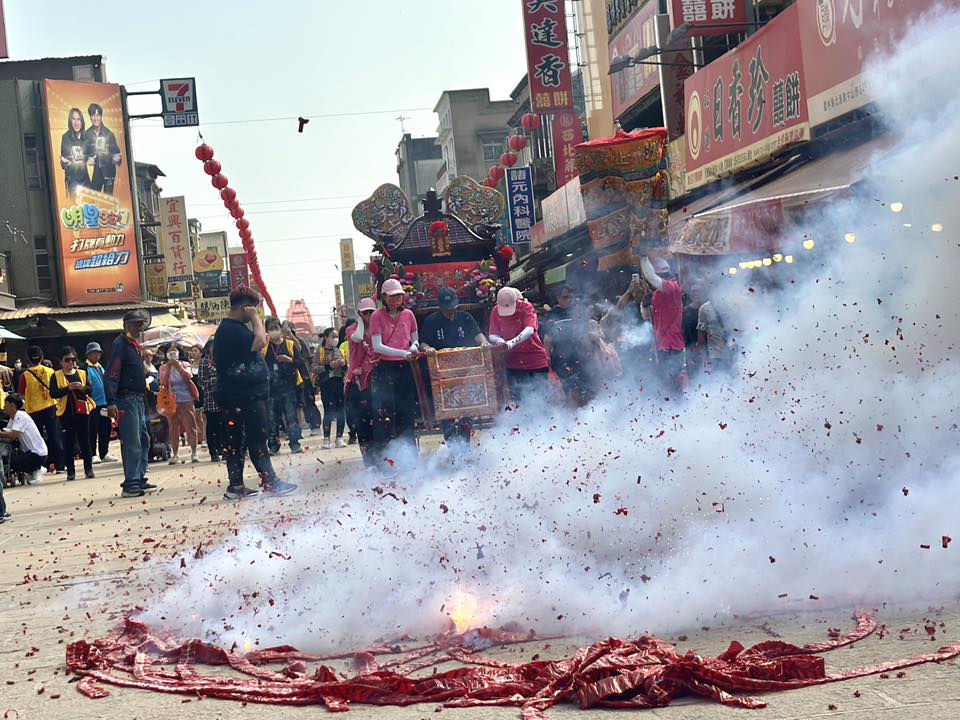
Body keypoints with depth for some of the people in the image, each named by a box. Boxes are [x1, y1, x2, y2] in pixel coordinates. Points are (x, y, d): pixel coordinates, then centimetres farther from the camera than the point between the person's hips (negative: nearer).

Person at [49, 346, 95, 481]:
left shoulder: (82, 373, 9)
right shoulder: (56, 376, 2)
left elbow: (90, 390, 4)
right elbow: (53, 393, -8)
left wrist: (82, 388, -16)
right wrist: (68, 388, -19)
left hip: (82, 411, 2)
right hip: (66, 413, -2)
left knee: (85, 440, 4)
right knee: (68, 443, 2)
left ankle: (88, 468, 9)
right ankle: (70, 471, 8)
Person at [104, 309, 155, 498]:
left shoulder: (135, 344, 17)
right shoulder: (120, 344, -11)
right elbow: (111, 374, -18)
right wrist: (111, 402, -25)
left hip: (138, 399, 10)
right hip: (126, 399, -10)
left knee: (144, 440, 13)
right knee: (132, 443, -9)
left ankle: (140, 480, 20)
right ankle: (130, 485, -7)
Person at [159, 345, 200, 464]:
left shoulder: (185, 364, 6)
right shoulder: (164, 367, 6)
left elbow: (188, 376, -12)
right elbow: (163, 382, -9)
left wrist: (178, 365, -18)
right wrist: (169, 368, -17)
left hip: (186, 400, -1)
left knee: (190, 426, -3)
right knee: (173, 428, 3)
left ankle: (194, 453, -1)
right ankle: (175, 455, 7)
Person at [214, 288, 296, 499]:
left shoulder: (231, 328, 18)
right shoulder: (231, 330, -16)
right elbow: (260, 342, -25)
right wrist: (255, 318, -16)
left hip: (247, 395, 11)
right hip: (243, 397, -11)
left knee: (236, 441, 9)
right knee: (257, 440, -7)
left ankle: (236, 486, 11)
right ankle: (270, 482, -4)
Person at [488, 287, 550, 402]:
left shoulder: (526, 307, -12)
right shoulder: (496, 311, 0)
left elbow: (529, 330, -27)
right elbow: (492, 335, -1)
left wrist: (511, 343, -41)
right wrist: (500, 340, -25)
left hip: (536, 361, -3)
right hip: (514, 364, 3)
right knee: (517, 399, 0)